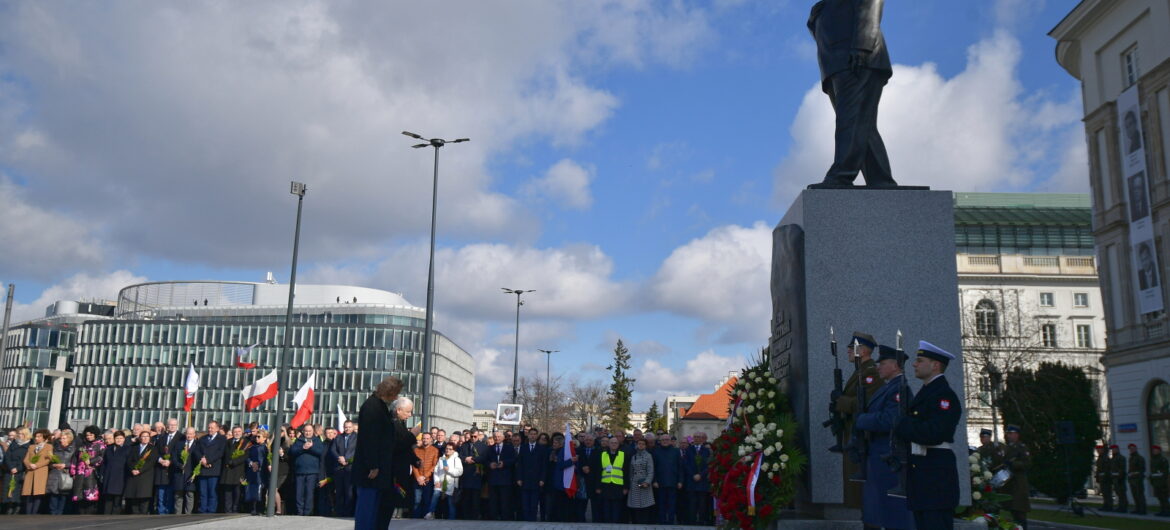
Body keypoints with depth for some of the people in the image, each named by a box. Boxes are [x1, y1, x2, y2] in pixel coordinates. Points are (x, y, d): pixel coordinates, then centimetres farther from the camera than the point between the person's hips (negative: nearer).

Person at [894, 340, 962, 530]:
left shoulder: (944, 395, -12)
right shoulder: (925, 392, 19)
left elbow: (933, 433, -24)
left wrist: (901, 425, -15)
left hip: (936, 475, -10)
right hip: (921, 472, 10)